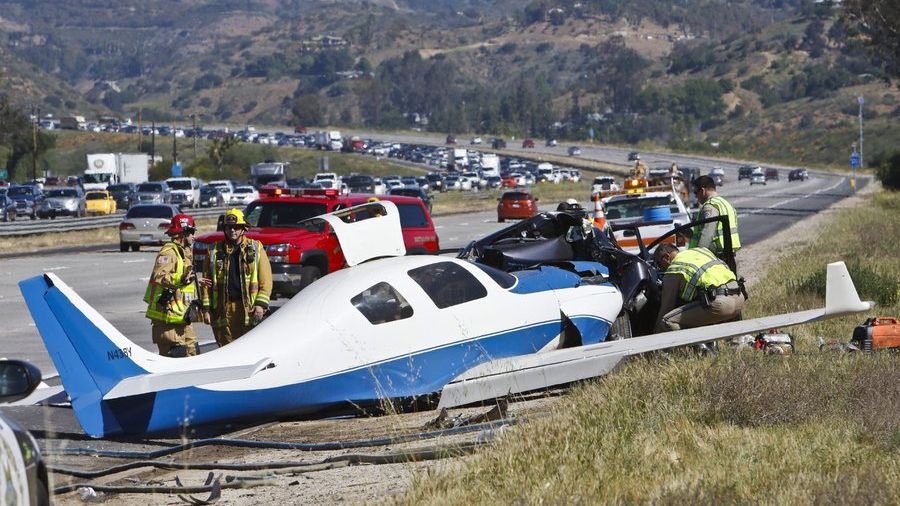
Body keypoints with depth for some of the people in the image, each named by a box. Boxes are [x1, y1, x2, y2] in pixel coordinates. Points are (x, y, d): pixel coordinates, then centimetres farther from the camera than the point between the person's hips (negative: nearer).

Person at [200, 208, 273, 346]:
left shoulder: (256, 248, 7)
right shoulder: (215, 252, 12)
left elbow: (266, 279, 2)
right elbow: (206, 282, 11)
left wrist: (261, 304, -9)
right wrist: (206, 308, 3)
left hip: (248, 308, -2)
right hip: (224, 308, 2)